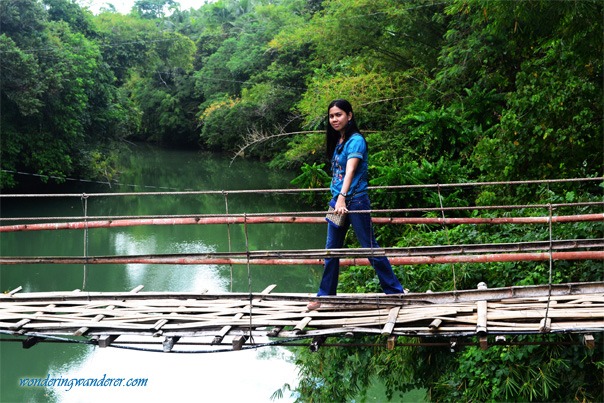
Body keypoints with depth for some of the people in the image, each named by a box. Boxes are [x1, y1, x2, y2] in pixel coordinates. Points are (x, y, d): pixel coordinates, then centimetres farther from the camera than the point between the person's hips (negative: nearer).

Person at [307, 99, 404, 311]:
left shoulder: (355, 140, -14)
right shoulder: (336, 141, 10)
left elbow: (350, 171, -28)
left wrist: (342, 198, -40)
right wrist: (337, 200, 18)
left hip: (355, 201, -8)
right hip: (337, 201, 8)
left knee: (370, 248, -1)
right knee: (331, 250, 10)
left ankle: (396, 292, 11)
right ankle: (324, 296, 18)